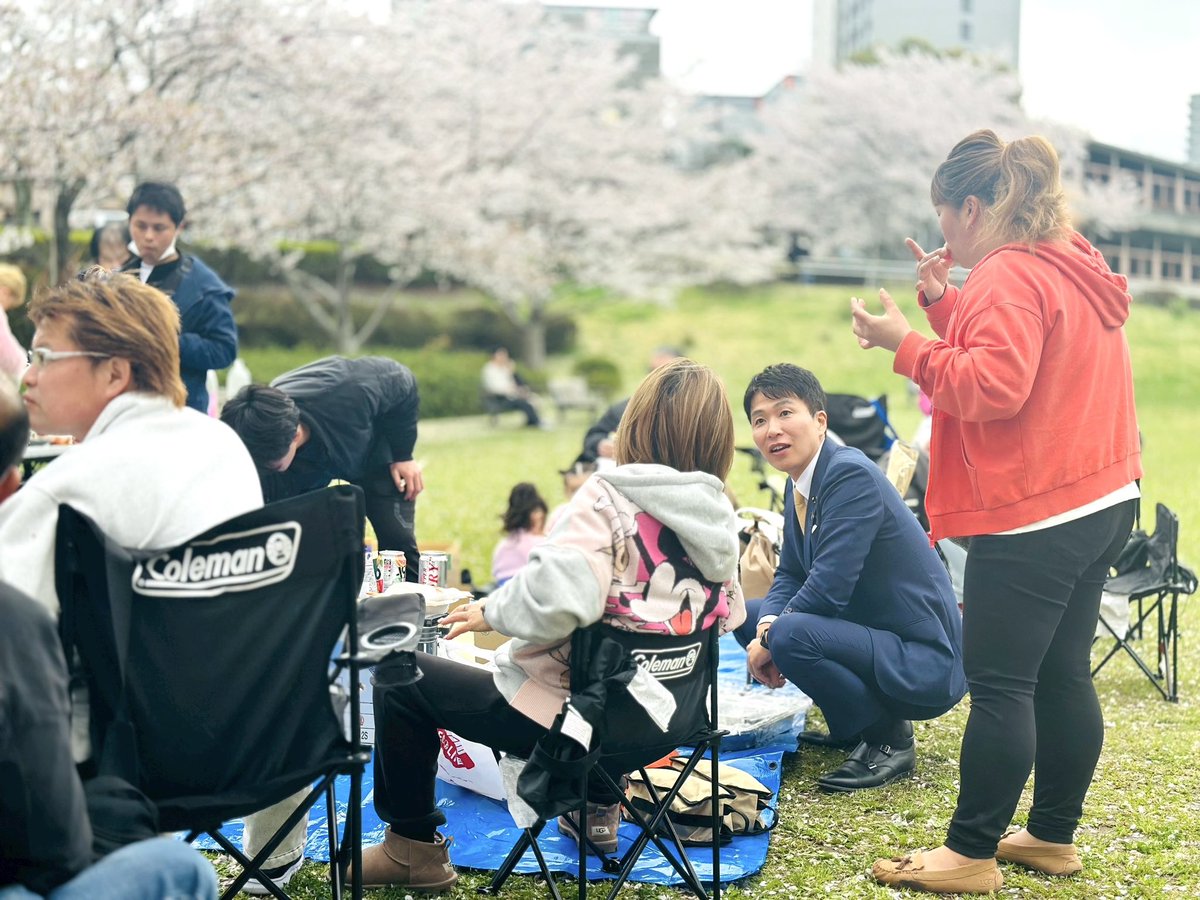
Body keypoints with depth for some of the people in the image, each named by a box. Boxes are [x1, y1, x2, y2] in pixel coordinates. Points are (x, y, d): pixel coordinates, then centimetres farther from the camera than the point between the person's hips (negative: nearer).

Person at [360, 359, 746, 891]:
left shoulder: (609, 498, -20)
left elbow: (555, 599, -33)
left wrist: (489, 612, -13)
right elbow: (728, 617, 8)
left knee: (399, 676, 9)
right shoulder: (720, 519, -2)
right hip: (664, 727, 7)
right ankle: (598, 809, 39)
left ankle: (414, 848, 16)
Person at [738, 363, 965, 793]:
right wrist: (767, 625, -9)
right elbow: (789, 577, 13)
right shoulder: (800, 486, 7)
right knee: (748, 614, 12)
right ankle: (853, 725, 14)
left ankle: (888, 737, -8)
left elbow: (829, 586, -27)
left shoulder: (850, 474, -21)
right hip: (874, 634, 10)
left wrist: (771, 639, -13)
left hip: (925, 662, -10)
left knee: (791, 633, -30)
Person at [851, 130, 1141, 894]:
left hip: (1033, 519, -10)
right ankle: (1054, 836, 23)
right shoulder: (1071, 265, 16)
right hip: (1100, 499, 10)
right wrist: (943, 302, 11)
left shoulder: (1009, 276, -15)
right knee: (1062, 676, 14)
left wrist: (907, 345, -18)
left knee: (999, 686, -5)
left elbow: (994, 386, -25)